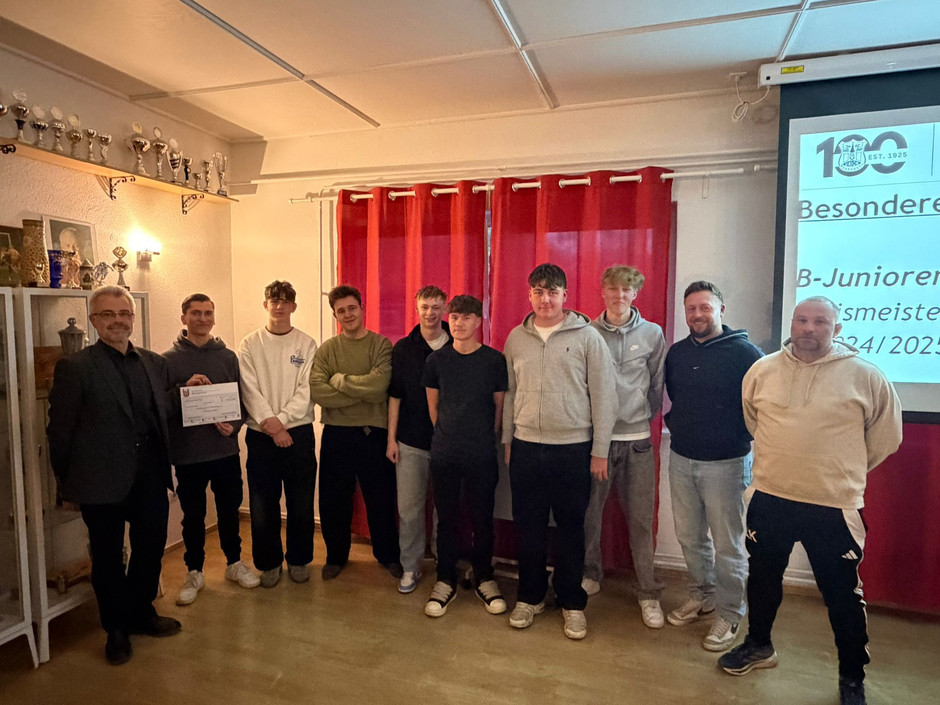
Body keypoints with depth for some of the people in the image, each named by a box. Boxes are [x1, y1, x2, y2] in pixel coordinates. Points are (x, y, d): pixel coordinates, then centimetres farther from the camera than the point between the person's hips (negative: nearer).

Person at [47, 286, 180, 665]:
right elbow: (60, 431, -6)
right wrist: (68, 481, -2)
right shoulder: (74, 367, -9)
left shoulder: (155, 363, 6)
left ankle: (141, 610, 40)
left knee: (151, 549, 16)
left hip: (150, 478, 4)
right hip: (102, 481, -4)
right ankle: (117, 627, 34)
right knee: (108, 558, 13)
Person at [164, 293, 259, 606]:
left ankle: (234, 563, 32)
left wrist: (234, 424, -10)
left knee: (230, 509, 13)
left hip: (225, 449, 2)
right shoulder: (170, 359, -2)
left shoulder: (227, 356, 5)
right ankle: (194, 572, 28)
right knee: (193, 515, 10)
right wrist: (184, 389, -22)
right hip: (187, 452, -2)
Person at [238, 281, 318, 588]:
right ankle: (269, 562, 26)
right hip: (260, 435, 1)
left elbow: (307, 390, -6)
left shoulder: (306, 344, 2)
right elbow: (248, 389, -5)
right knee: (263, 504, 8)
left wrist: (281, 419, -16)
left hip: (299, 432, 0)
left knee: (301, 502, 8)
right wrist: (268, 421, -17)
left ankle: (299, 559, 26)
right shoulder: (249, 344, 4)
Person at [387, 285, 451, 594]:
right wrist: (391, 438, 0)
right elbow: (394, 396, 3)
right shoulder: (403, 348, 2)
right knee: (409, 508, 6)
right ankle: (410, 567, 22)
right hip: (411, 441, 1)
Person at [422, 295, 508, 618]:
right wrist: (448, 436, 10)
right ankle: (446, 581, 26)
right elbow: (433, 405, 10)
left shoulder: (494, 359, -3)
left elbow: (500, 406, 4)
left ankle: (484, 578, 28)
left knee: (482, 518, 9)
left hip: (482, 456, -1)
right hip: (444, 454, 1)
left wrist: (486, 439, 7)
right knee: (446, 519, 10)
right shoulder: (436, 360, 2)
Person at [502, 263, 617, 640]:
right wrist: (507, 441, 12)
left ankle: (572, 603, 27)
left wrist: (600, 451, -5)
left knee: (571, 528, 9)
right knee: (528, 526, 12)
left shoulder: (588, 336, -5)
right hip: (525, 448, 3)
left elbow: (603, 396, -4)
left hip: (573, 448, -2)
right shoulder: (516, 338, 6)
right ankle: (530, 596, 31)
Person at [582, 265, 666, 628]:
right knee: (589, 512, 9)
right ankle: (590, 575, 30)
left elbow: (657, 385, 9)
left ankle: (649, 593, 21)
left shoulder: (652, 333, 3)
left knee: (641, 519, 6)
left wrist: (643, 419, 9)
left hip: (636, 438, 1)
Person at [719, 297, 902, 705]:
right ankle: (758, 645, 42)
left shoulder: (865, 376, -8)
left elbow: (886, 437, 4)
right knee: (762, 578, 19)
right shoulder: (763, 370, -1)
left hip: (834, 506, -2)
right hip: (769, 498, 3)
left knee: (843, 594, 11)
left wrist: (844, 471, 9)